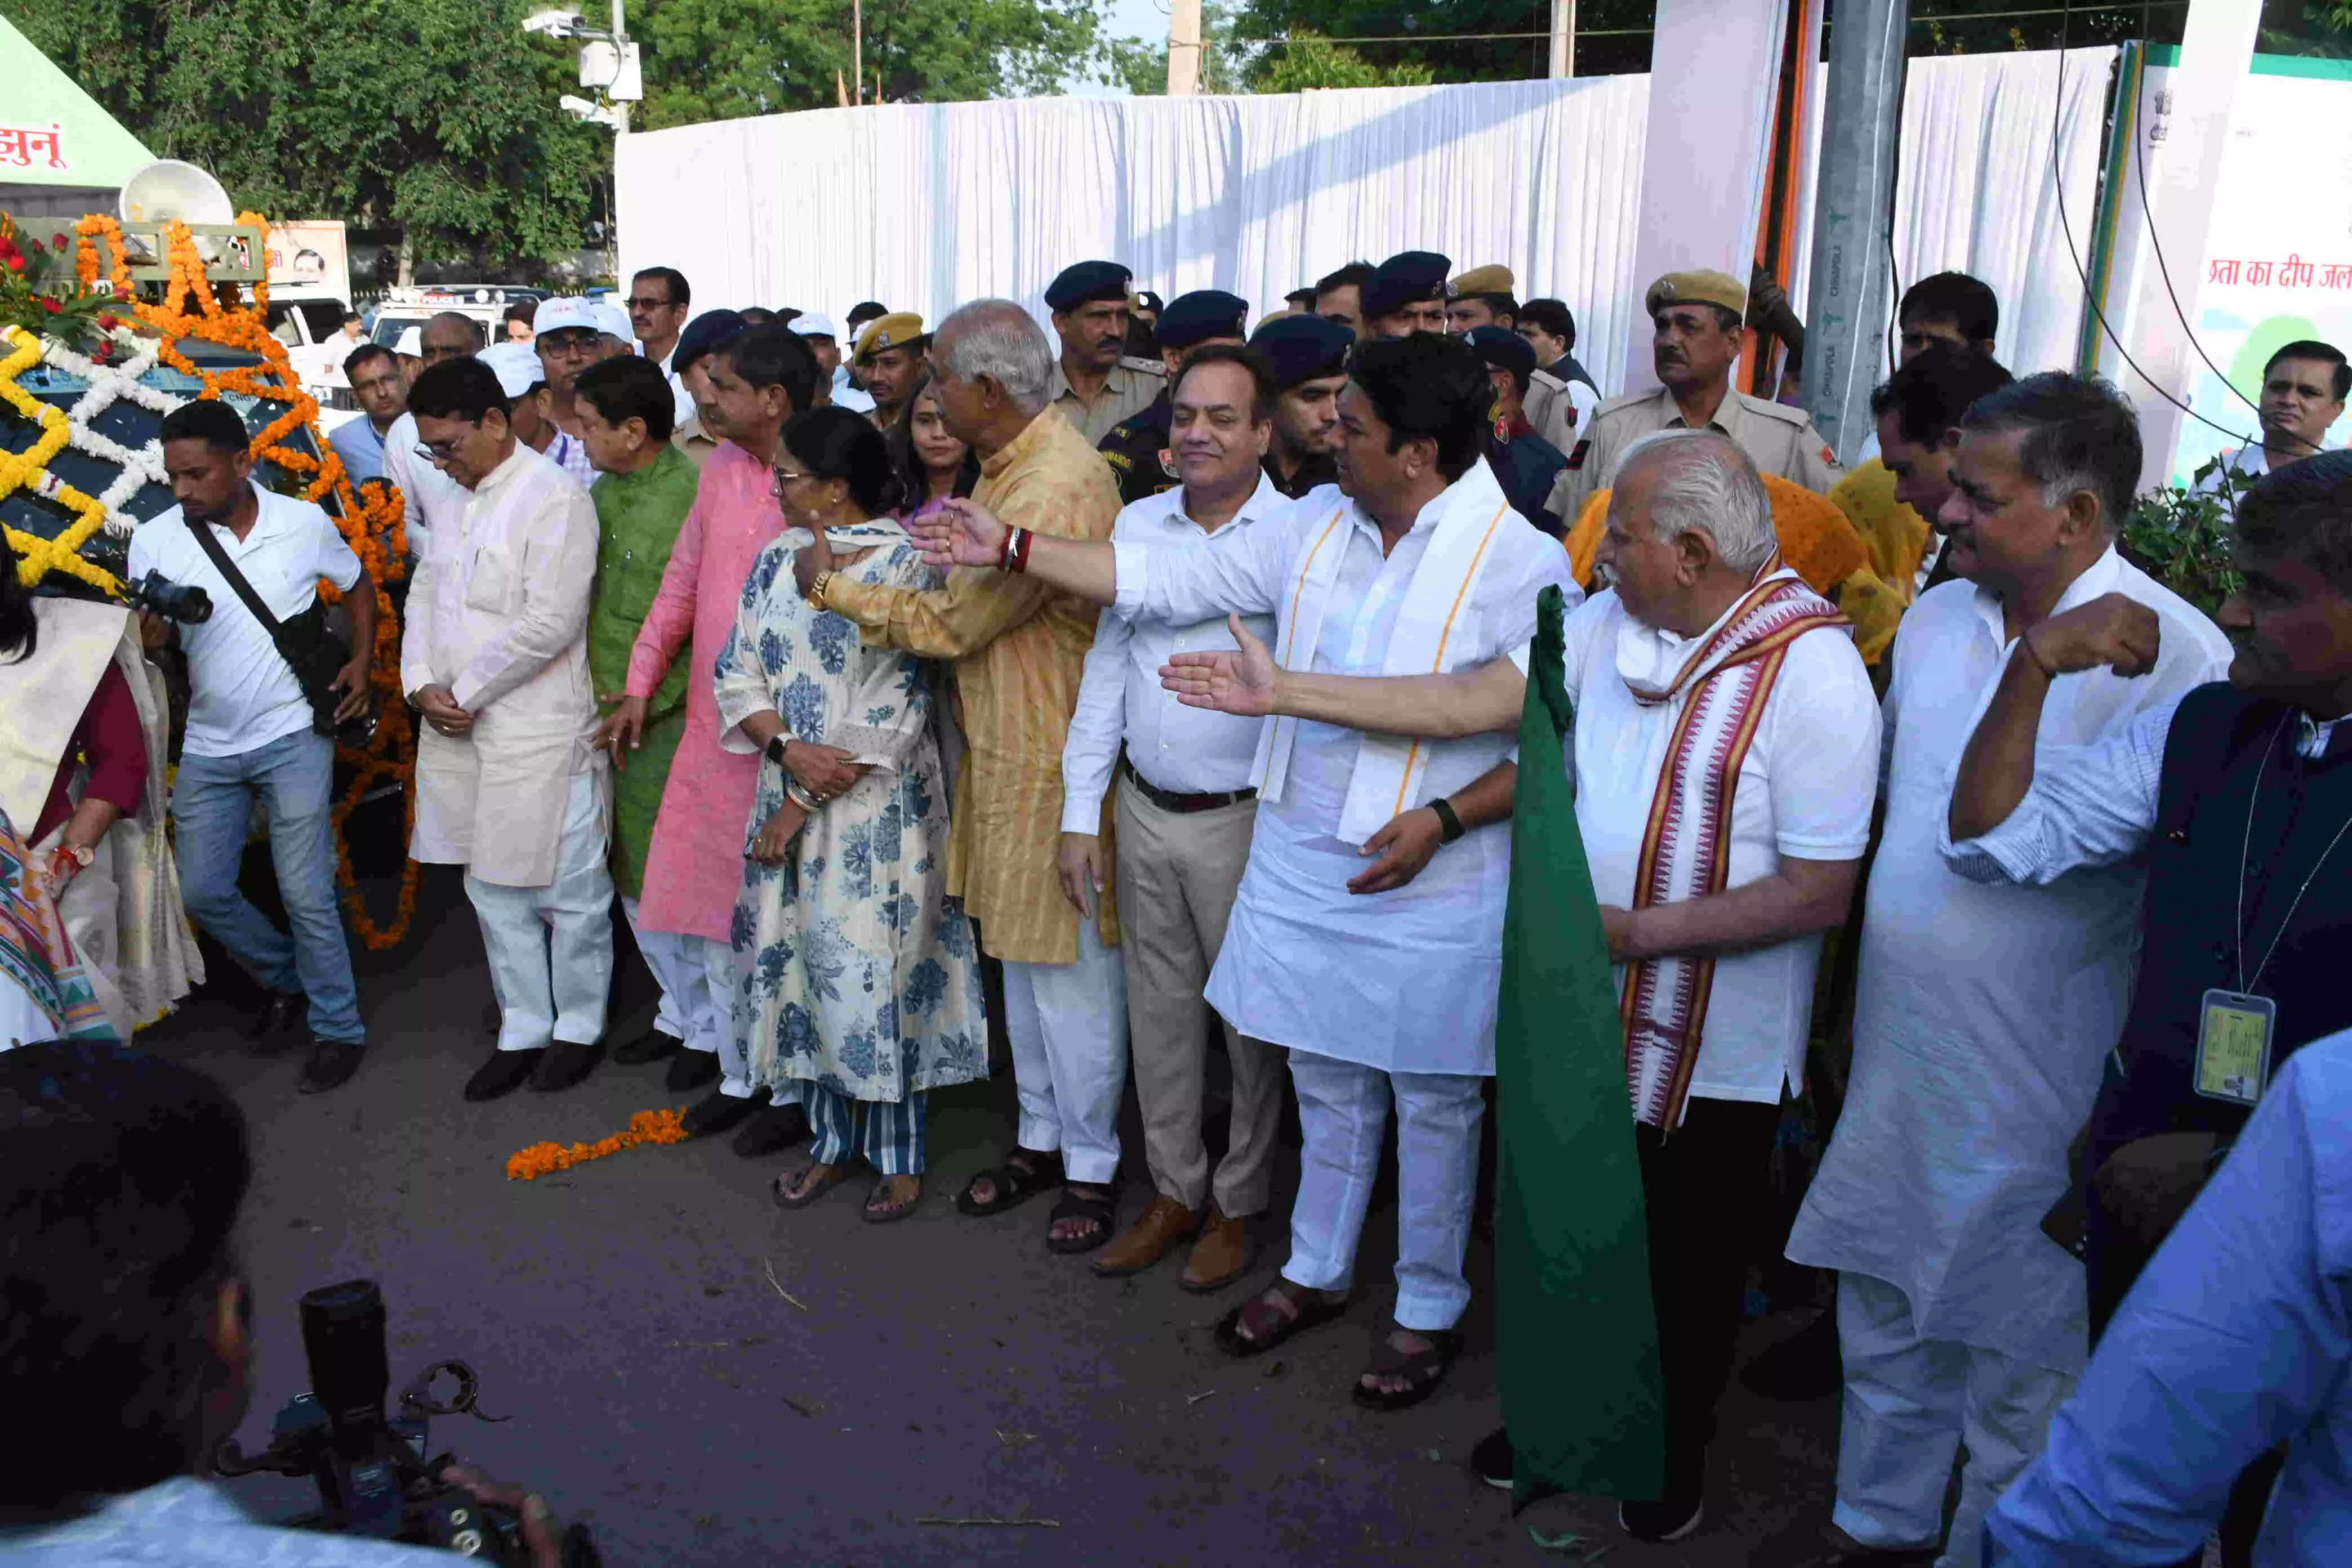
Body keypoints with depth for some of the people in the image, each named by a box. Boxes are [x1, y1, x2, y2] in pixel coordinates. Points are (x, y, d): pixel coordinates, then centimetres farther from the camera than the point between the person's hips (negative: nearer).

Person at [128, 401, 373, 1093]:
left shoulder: (305, 523, -8)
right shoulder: (154, 541, -6)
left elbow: (358, 584, 11)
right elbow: (151, 642, -4)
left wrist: (362, 661, -1)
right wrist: (151, 637, -27)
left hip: (293, 738, -3)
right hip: (209, 745, 3)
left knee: (305, 893, -4)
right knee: (202, 891, 8)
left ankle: (338, 1029, 13)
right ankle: (286, 977, 34)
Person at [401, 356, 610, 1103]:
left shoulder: (554, 498, -13)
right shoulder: (455, 496, 13)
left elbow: (549, 624, -20)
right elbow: (425, 594, 16)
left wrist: (466, 692, -13)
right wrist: (422, 683, -1)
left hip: (538, 732, -8)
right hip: (458, 731, 8)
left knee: (567, 891, 3)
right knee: (493, 889, 14)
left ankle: (578, 1027, 20)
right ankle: (522, 1031, 26)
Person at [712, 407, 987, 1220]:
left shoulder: (906, 564, -12)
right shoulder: (778, 558, 7)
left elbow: (893, 710, -15)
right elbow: (738, 671, 6)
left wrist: (801, 805, -13)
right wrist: (791, 749, -14)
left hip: (879, 803, -6)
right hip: (790, 793, 6)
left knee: (877, 970, 1)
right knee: (802, 961, 11)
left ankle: (901, 1155, 19)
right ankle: (833, 1140, 28)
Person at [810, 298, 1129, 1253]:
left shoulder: (1056, 487, -25)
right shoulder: (1010, 463, 9)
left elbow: (952, 624, -19)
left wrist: (834, 589, -6)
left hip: (1054, 757, -10)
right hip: (1002, 745, 10)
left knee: (1068, 965, 3)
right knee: (1019, 956, 18)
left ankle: (1091, 1164, 19)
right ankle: (1041, 1138, 33)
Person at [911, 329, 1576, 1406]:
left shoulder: (1522, 565, -14)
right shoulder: (1316, 526, 4)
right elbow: (1174, 582, 7)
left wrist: (1444, 817, -22)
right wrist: (1013, 549, 5)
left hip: (1432, 882, -5)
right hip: (1304, 861, 5)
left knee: (1432, 1105, 10)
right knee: (1328, 1084, 20)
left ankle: (1429, 1310, 30)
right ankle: (1316, 1272, 40)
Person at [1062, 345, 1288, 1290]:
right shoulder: (1137, 523, 4)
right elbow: (1106, 666, 8)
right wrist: (1080, 814, 7)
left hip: (1244, 819, -4)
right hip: (1144, 811, 5)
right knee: (1159, 1008, 15)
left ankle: (1239, 1201, 28)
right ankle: (1174, 1191, 32)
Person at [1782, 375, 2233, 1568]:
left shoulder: (2172, 659, -18)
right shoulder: (1936, 617, 3)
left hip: (2035, 1089, -6)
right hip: (1897, 1055, 7)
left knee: (2019, 1356, 12)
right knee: (1884, 1320, 22)